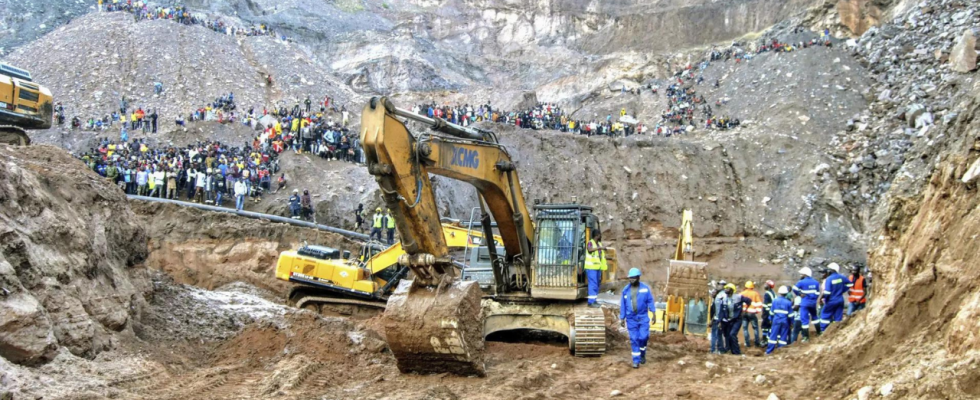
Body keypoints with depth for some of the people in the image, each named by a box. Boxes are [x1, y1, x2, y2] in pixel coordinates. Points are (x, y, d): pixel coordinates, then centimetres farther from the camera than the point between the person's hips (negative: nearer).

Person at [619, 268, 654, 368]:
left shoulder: (645, 288, -4)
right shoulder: (626, 290, 0)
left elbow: (650, 301, -2)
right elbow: (623, 305, 5)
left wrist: (654, 314, -9)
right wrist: (622, 318, 5)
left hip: (643, 317, -1)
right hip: (631, 318, 1)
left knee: (643, 337, -5)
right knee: (634, 339, 0)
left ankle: (642, 354, 24)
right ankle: (636, 361, 7)